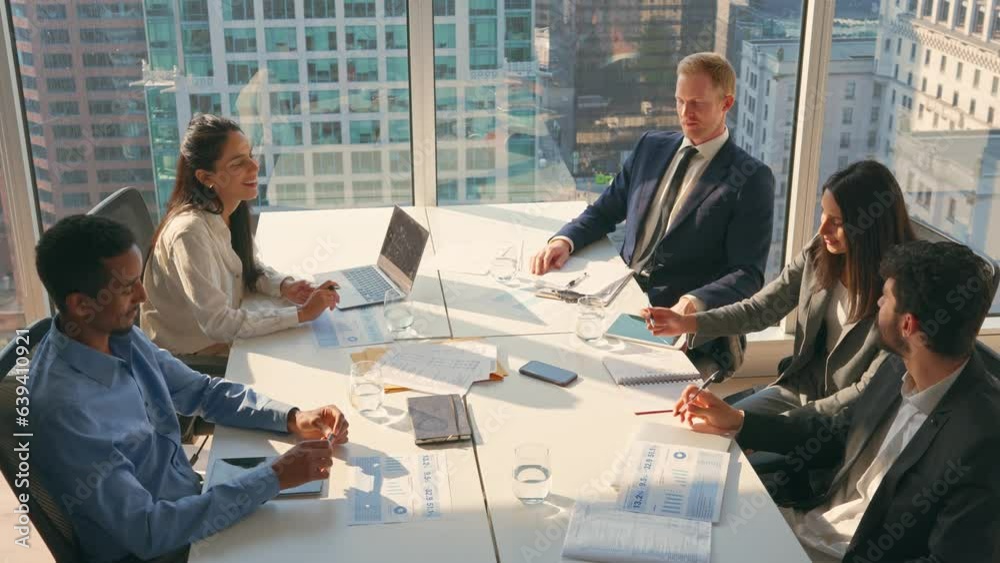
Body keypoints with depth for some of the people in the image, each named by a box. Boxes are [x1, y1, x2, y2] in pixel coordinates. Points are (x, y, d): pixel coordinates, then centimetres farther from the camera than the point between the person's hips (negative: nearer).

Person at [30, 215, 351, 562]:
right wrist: (275, 478, -29)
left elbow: (201, 391, 7)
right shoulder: (62, 409, -30)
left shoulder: (120, 336, -6)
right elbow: (147, 532, -30)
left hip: (190, 506, 7)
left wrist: (293, 419, -9)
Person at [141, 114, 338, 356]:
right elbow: (217, 323, -30)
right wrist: (302, 313, -28)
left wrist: (284, 286, -10)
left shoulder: (232, 210, -6)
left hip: (225, 336, 7)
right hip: (191, 358, -7)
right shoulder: (191, 232, -29)